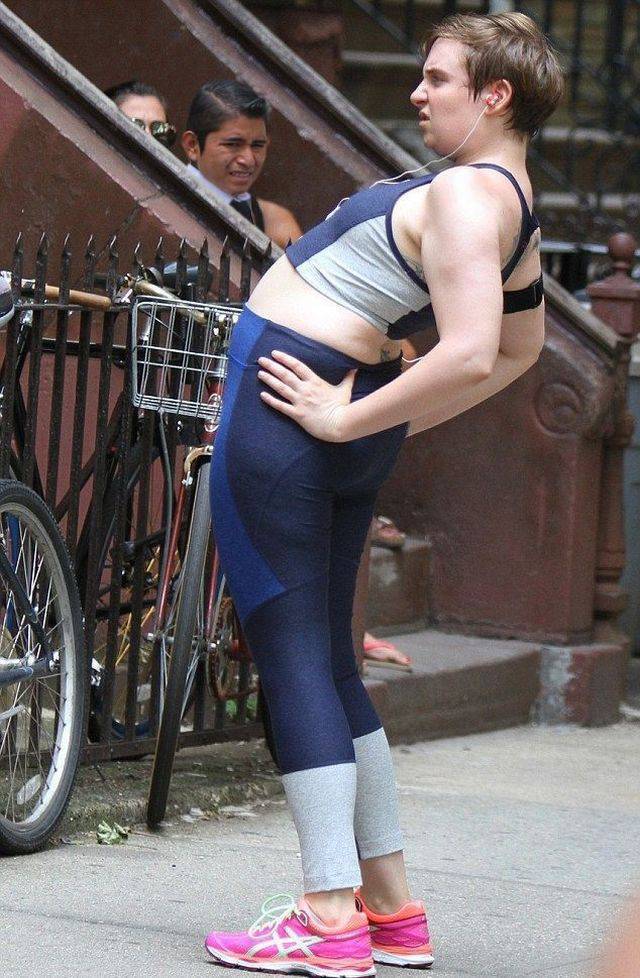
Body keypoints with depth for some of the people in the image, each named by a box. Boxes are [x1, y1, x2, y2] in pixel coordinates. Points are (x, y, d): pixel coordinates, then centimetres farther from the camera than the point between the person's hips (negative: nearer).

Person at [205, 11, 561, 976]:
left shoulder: (463, 195, -19)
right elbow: (519, 350, 25)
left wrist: (349, 417, -21)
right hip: (350, 429, 10)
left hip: (284, 398, -10)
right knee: (329, 659, 15)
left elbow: (470, 355, -32)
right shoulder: (515, 206, 10)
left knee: (292, 655, -6)